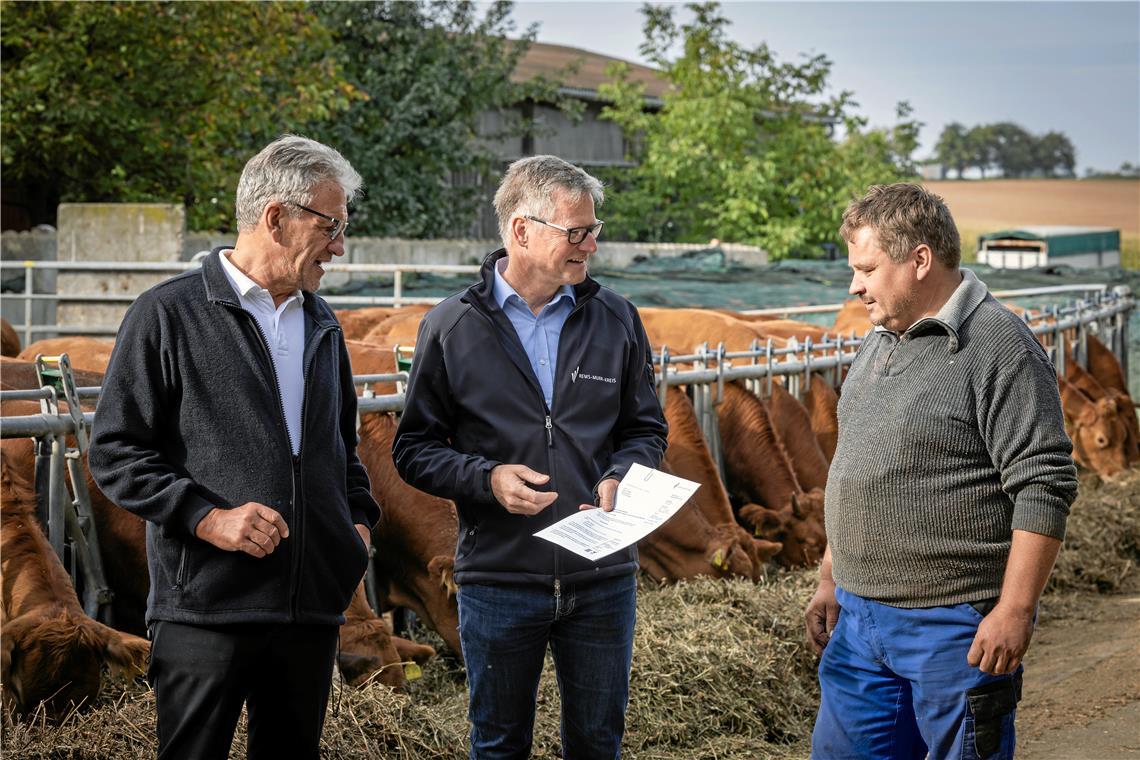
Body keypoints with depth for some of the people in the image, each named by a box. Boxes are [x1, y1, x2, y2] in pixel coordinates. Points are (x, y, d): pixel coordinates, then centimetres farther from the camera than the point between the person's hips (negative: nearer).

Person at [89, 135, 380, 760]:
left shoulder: (321, 326, 18)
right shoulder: (168, 314, -3)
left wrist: (359, 519, 12)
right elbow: (115, 453, -6)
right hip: (207, 609, -6)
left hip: (313, 612, 6)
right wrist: (208, 517, -17)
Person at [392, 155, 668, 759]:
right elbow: (414, 448, 0)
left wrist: (621, 477, -11)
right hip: (498, 581, -2)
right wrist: (487, 478, -17)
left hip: (602, 579, 2)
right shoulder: (450, 328, -3)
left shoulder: (616, 319, 4)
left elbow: (646, 430, 11)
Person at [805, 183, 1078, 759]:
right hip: (859, 619, 8)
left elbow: (1044, 488, -17)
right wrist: (831, 579, 21)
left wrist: (1015, 610, -20)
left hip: (955, 626, -8)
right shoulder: (881, 341, 14)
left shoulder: (1000, 348, -13)